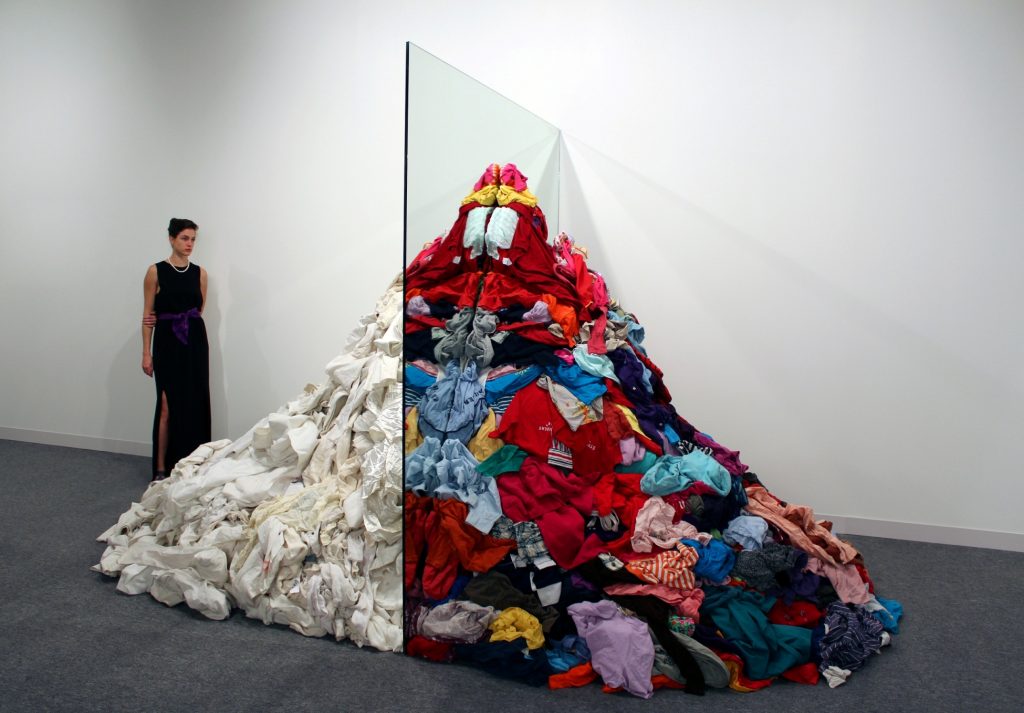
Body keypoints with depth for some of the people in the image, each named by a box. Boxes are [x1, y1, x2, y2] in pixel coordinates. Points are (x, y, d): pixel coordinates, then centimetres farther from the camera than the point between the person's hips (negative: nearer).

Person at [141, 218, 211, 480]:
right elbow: (148, 314, -1)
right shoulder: (156, 271, -1)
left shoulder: (200, 273, 6)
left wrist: (177, 318, 3)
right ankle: (161, 469, 3)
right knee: (168, 406, -5)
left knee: (194, 404, 4)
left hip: (195, 342, 3)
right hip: (167, 343, -3)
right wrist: (146, 353, -5)